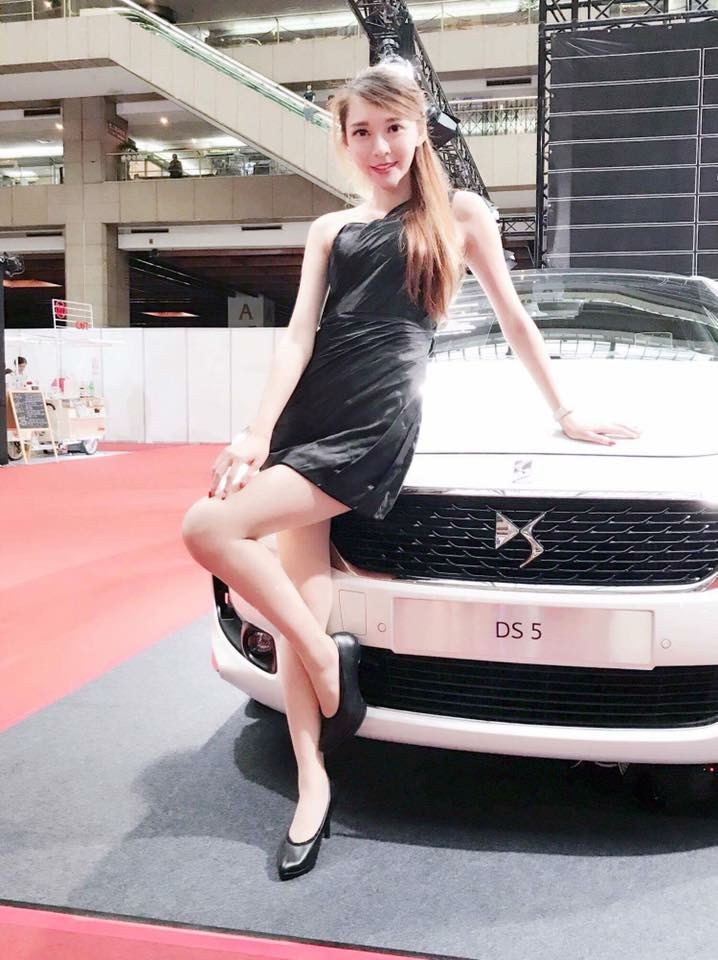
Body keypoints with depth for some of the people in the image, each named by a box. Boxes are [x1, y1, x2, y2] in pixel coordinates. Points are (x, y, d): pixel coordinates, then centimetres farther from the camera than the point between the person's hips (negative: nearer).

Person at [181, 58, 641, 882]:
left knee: (210, 529, -21)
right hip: (306, 412, 5)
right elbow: (299, 334, 7)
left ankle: (327, 654, -1)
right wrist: (258, 433, -7)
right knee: (300, 599, -2)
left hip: (377, 420, -4)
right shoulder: (330, 230, 19)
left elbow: (515, 320, 16)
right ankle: (312, 788, 9)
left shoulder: (460, 214, 12)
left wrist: (566, 414, 18)